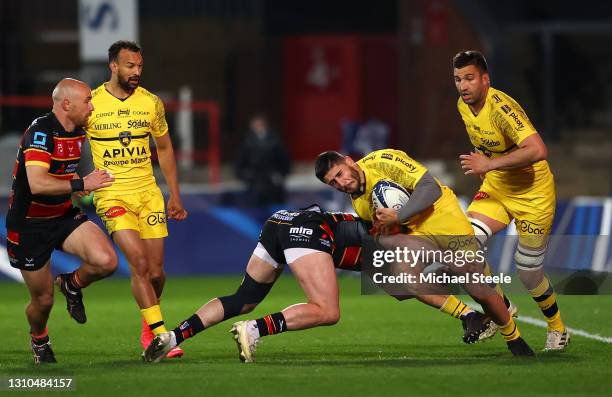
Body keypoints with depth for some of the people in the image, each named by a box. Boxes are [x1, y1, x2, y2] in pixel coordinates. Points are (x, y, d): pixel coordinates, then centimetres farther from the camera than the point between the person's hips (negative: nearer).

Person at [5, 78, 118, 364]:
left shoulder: (77, 132, 4)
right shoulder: (40, 132, -22)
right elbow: (37, 184, -35)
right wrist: (80, 184, -32)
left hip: (64, 217, 6)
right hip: (29, 225, -6)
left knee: (106, 261, -20)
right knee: (43, 300, 4)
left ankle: (72, 286, 13)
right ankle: (39, 340, 38)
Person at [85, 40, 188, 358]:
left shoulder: (151, 103, 5)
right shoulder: (90, 104, -5)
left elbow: (164, 148, 17)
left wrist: (175, 195, 16)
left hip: (148, 193, 3)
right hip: (111, 195, -3)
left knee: (155, 271, 2)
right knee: (139, 263, -19)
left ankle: (149, 324, 30)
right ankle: (160, 335, -16)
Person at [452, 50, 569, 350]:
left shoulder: (501, 108, -27)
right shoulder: (463, 106, -1)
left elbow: (537, 150, -38)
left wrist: (490, 164, -35)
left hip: (532, 194, -7)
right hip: (495, 189, 7)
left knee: (529, 274, 1)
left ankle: (557, 329, 29)